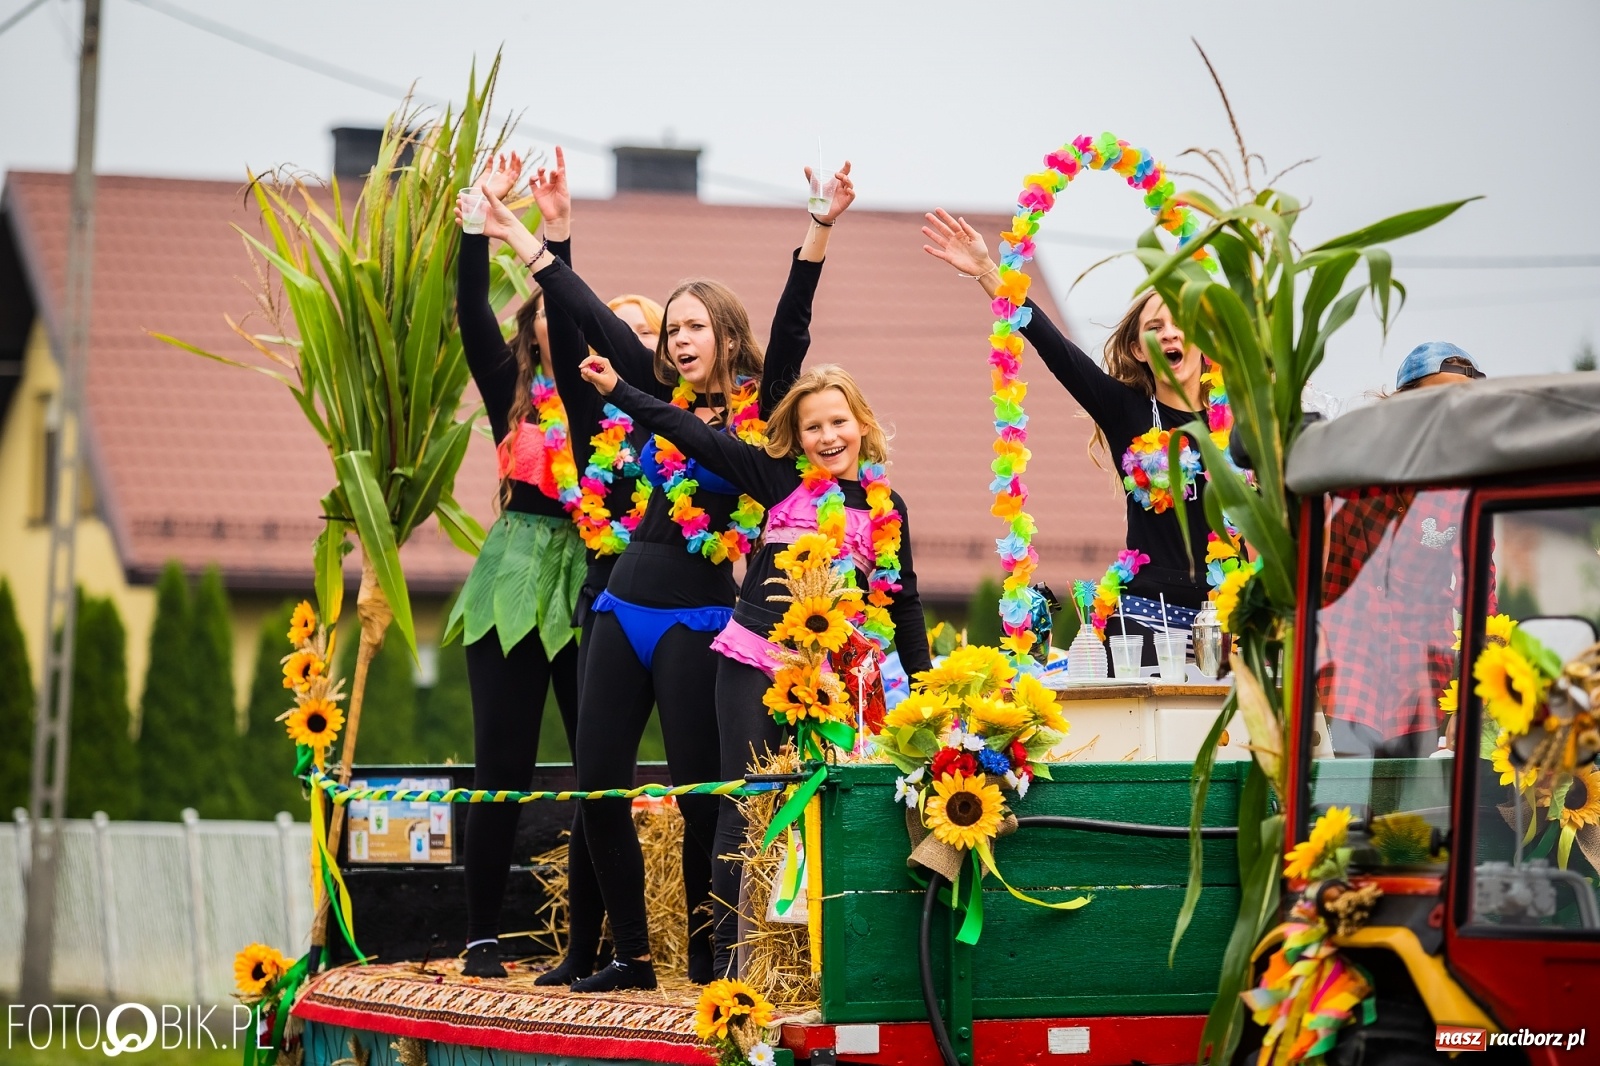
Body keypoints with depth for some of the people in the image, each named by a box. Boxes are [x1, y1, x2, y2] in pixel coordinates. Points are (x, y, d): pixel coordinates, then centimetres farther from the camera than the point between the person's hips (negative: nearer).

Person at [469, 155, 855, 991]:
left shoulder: (759, 409, -2)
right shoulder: (663, 397, 11)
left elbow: (791, 324, -13)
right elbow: (592, 318, 13)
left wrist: (820, 231, -25)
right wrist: (519, 237, 15)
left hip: (695, 622, -6)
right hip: (623, 611, 6)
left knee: (698, 790, -3)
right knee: (597, 783, 2)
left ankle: (706, 956, 5)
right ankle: (632, 955, 10)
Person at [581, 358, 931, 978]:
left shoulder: (885, 509, 5)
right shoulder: (780, 480, 2)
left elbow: (903, 606, 13)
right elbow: (696, 436, 0)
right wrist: (617, 389, -3)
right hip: (752, 664, -1)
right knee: (743, 808, -2)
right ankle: (729, 956, 1)